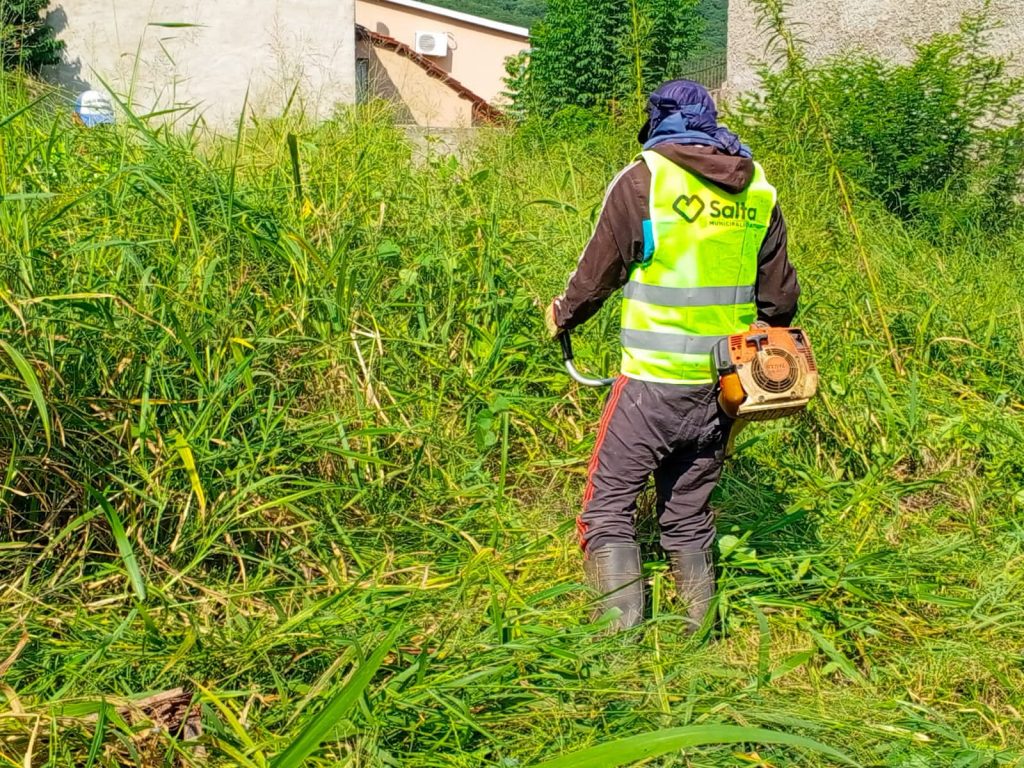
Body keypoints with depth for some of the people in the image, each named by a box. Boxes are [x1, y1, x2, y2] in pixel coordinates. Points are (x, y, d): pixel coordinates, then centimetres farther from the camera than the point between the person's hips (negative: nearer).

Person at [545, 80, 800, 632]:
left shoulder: (644, 178, -7)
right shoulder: (758, 189, 9)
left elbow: (599, 272, -1)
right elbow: (780, 296, 13)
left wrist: (563, 315, 18)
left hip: (654, 382, -6)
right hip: (723, 384, 6)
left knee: (609, 505, 3)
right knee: (689, 515, 16)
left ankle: (623, 634, -3)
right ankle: (700, 634, 21)